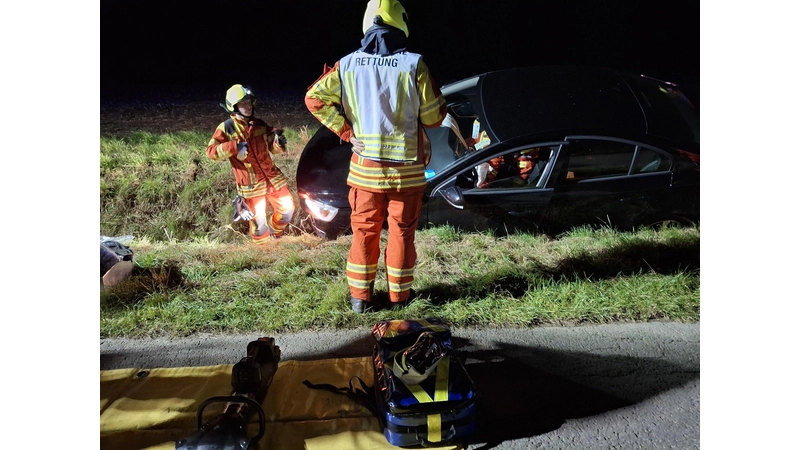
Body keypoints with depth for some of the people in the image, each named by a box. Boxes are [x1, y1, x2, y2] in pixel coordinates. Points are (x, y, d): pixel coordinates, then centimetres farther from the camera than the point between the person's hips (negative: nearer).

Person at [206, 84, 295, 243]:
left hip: (272, 177, 5)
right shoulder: (226, 128, -6)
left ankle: (275, 235, 35)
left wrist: (279, 142, -10)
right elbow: (211, 151, -12)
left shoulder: (259, 124, 9)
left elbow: (273, 147, 14)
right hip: (251, 184, -5)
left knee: (287, 208, 8)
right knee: (258, 219, 2)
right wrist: (233, 147, -26)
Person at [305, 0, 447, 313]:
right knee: (402, 232, 11)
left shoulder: (348, 64, -3)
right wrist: (435, 94, 14)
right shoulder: (414, 64, -11)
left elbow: (314, 98, -5)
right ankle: (399, 296, 22)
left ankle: (360, 296, 21)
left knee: (364, 231, 14)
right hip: (406, 168, -2)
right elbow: (433, 117, -7)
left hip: (365, 165, 2)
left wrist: (345, 131, -1)